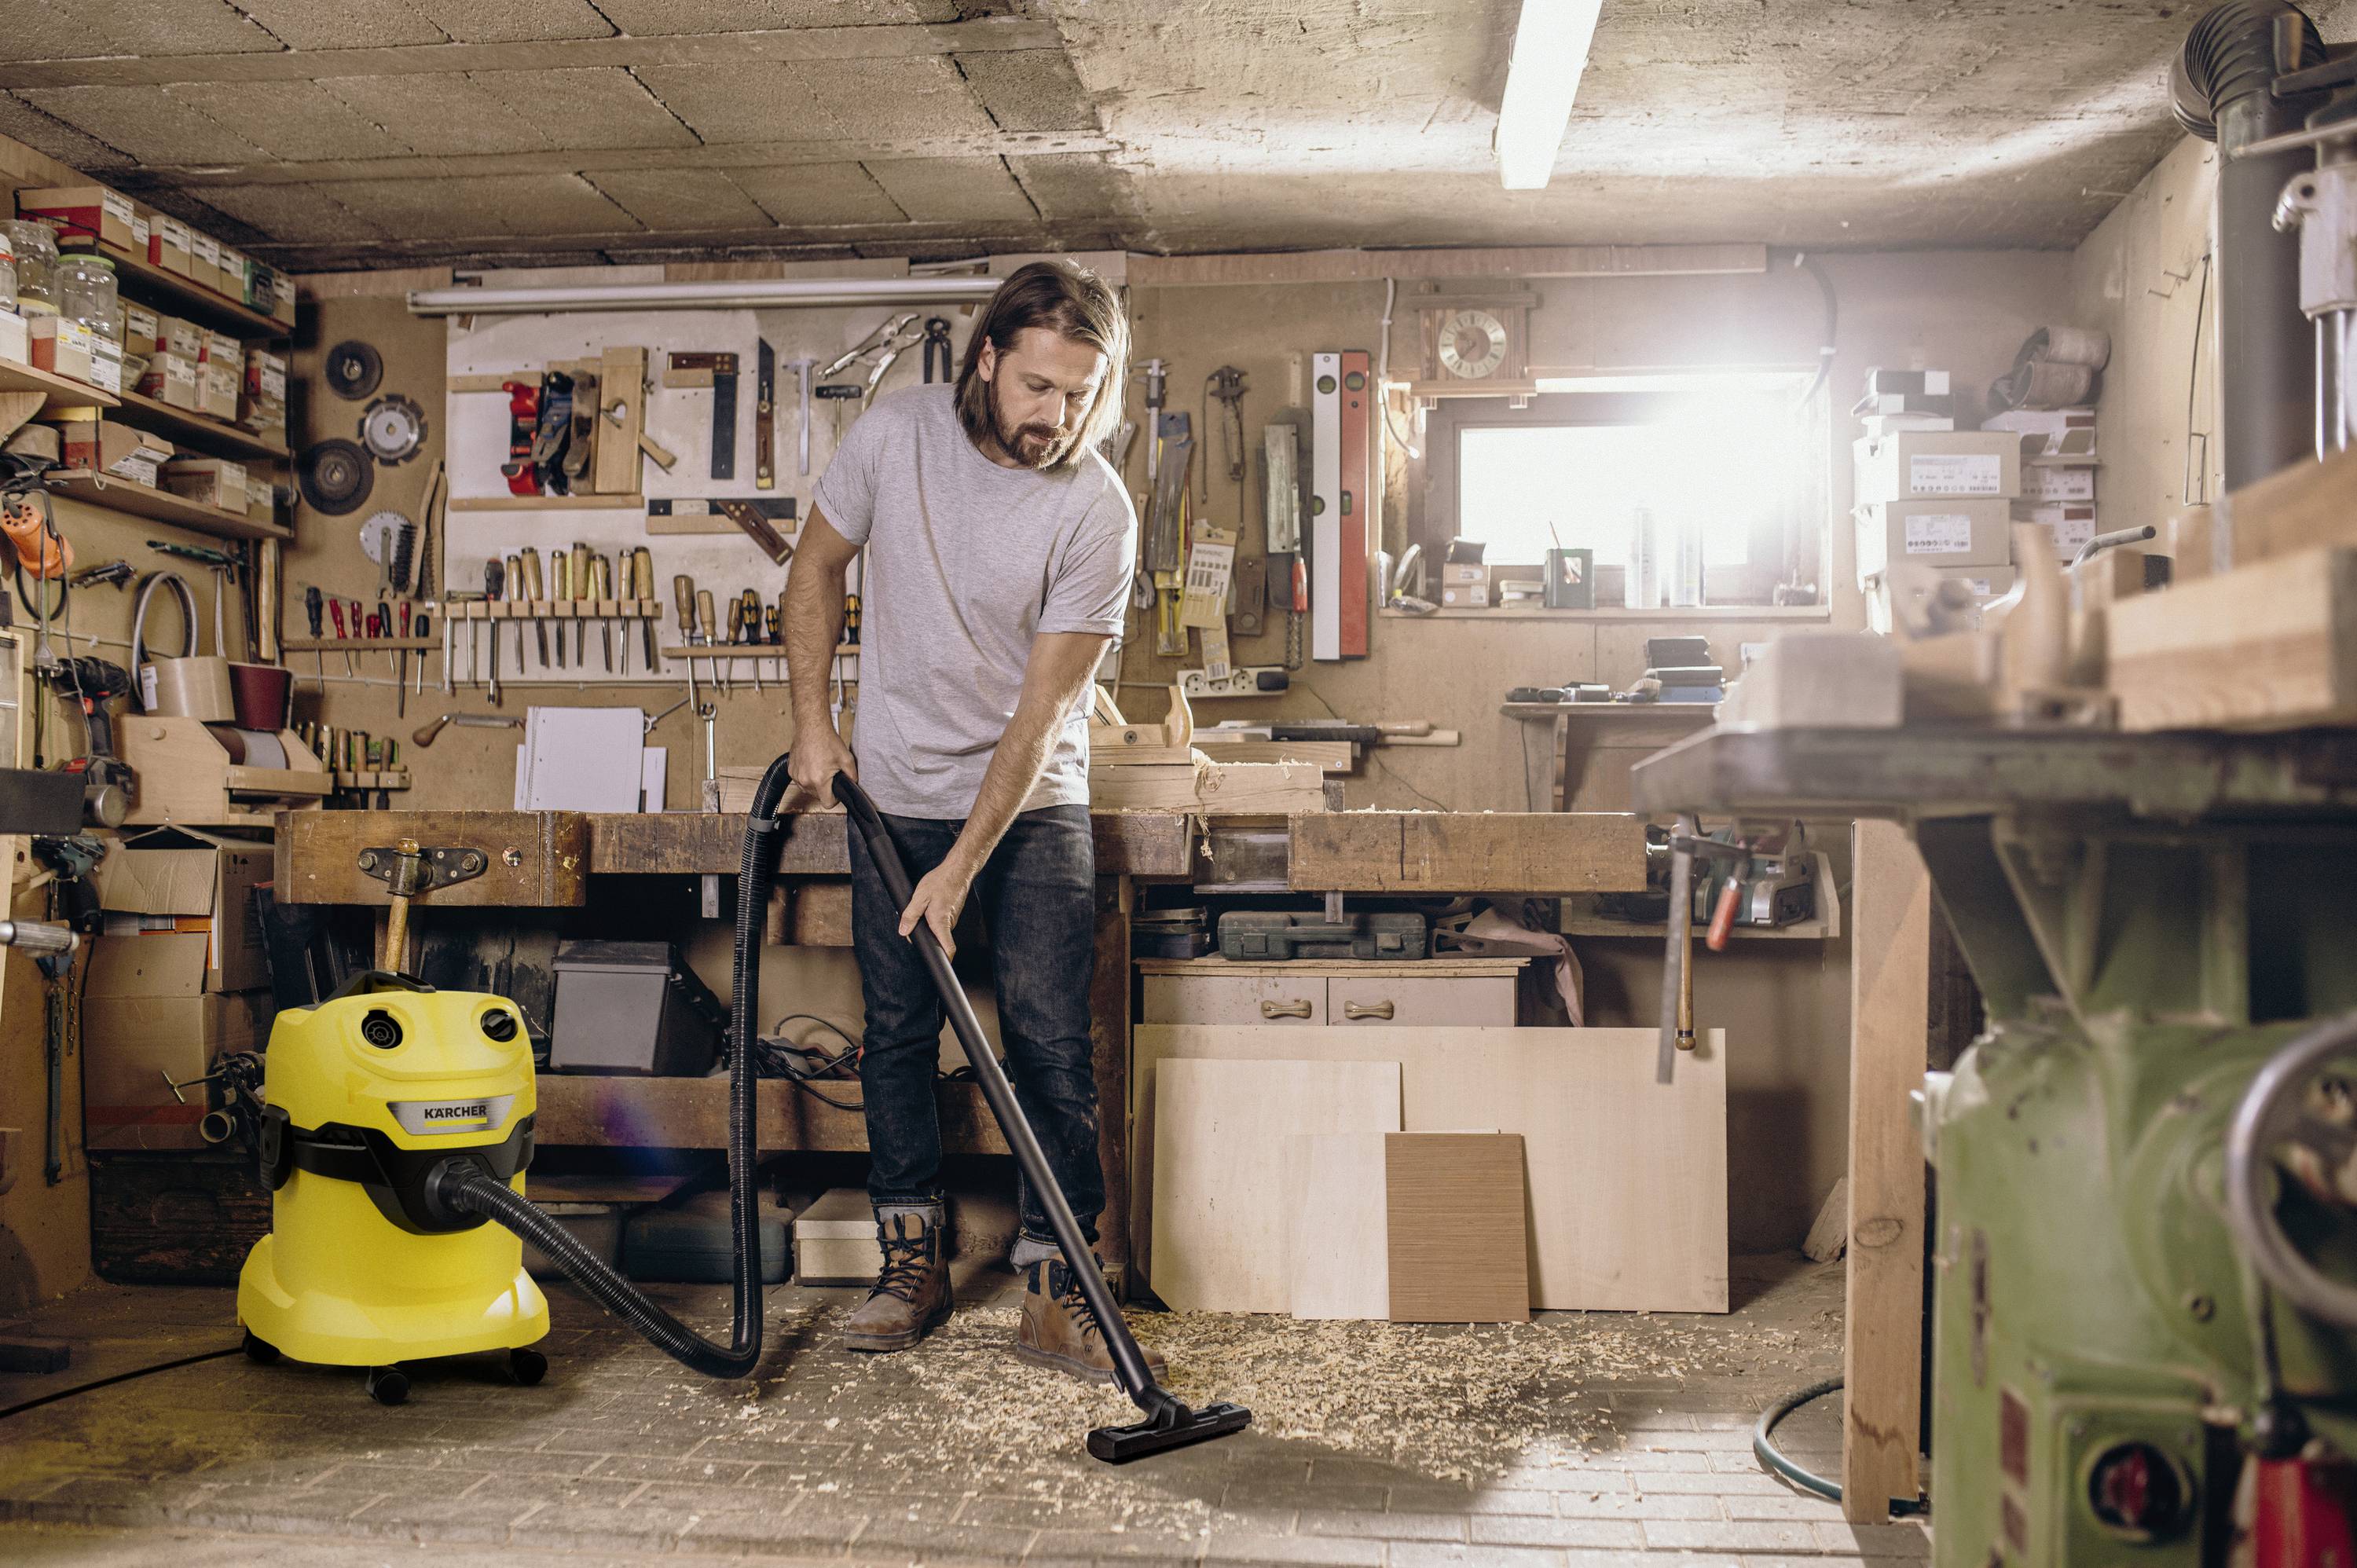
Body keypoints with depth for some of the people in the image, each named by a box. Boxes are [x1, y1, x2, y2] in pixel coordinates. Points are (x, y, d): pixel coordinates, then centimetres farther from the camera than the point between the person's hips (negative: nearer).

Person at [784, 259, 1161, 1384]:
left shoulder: (1096, 510, -18)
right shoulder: (894, 434, -10)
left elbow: (1041, 710, -19)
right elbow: (817, 569, 7)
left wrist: (962, 869, -21)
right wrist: (812, 720, 1)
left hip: (1034, 806, -2)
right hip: (894, 795, 3)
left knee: (1051, 1044, -5)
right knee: (896, 1034, 8)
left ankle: (1053, 1292, 4)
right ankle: (912, 1264, 21)